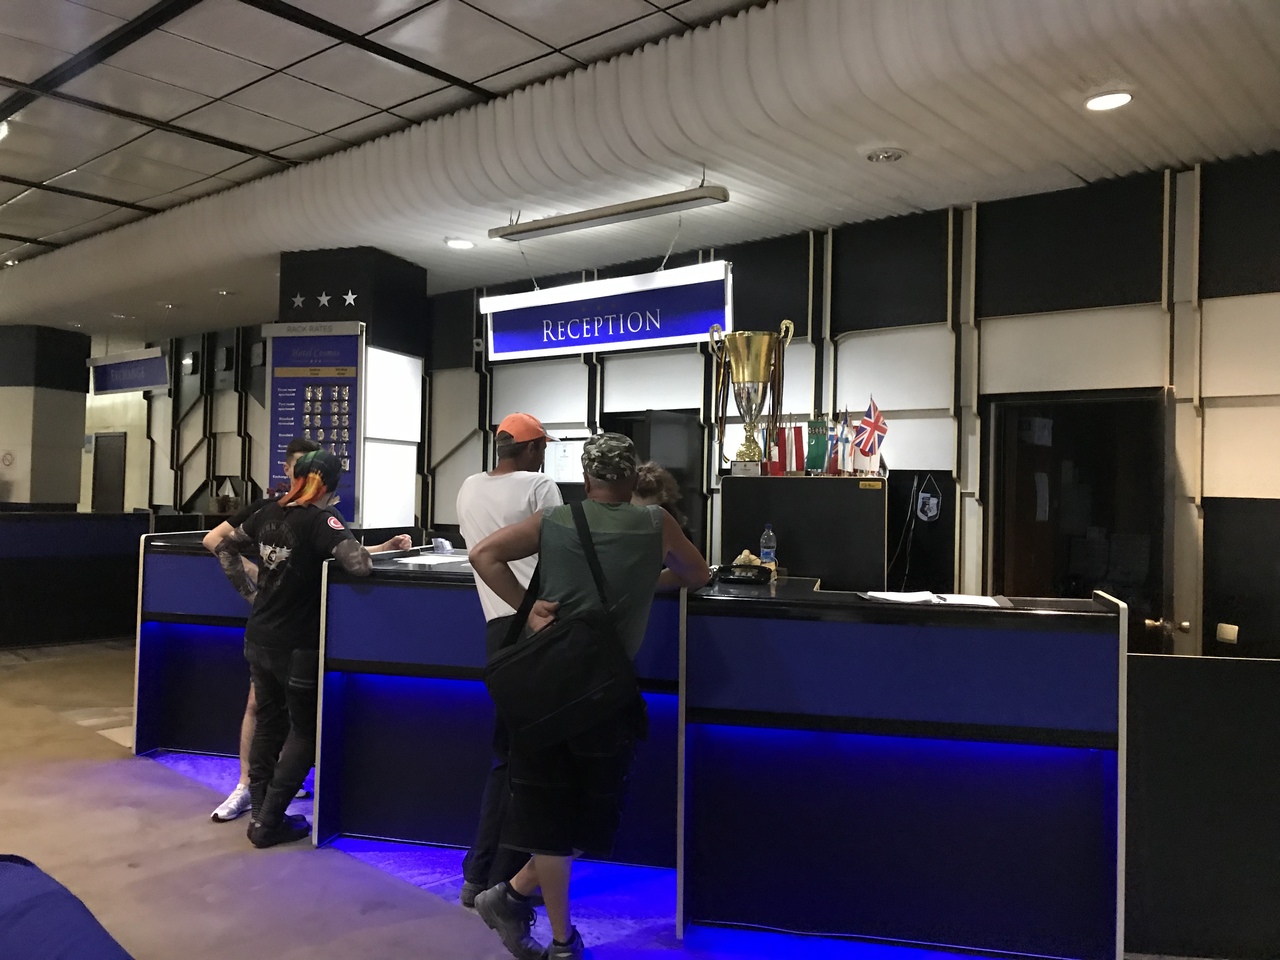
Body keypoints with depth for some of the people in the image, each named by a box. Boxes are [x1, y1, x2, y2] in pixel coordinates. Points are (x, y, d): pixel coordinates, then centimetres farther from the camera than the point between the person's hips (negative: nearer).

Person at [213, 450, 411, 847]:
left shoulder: (271, 512, 5)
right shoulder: (322, 518, -16)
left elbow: (224, 548, 17)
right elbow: (358, 564, -30)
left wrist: (250, 593, 16)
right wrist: (388, 546, -11)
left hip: (258, 639, 7)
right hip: (296, 646, -7)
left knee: (269, 721, 19)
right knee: (305, 731, 8)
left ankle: (259, 812, 24)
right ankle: (268, 822, 9)